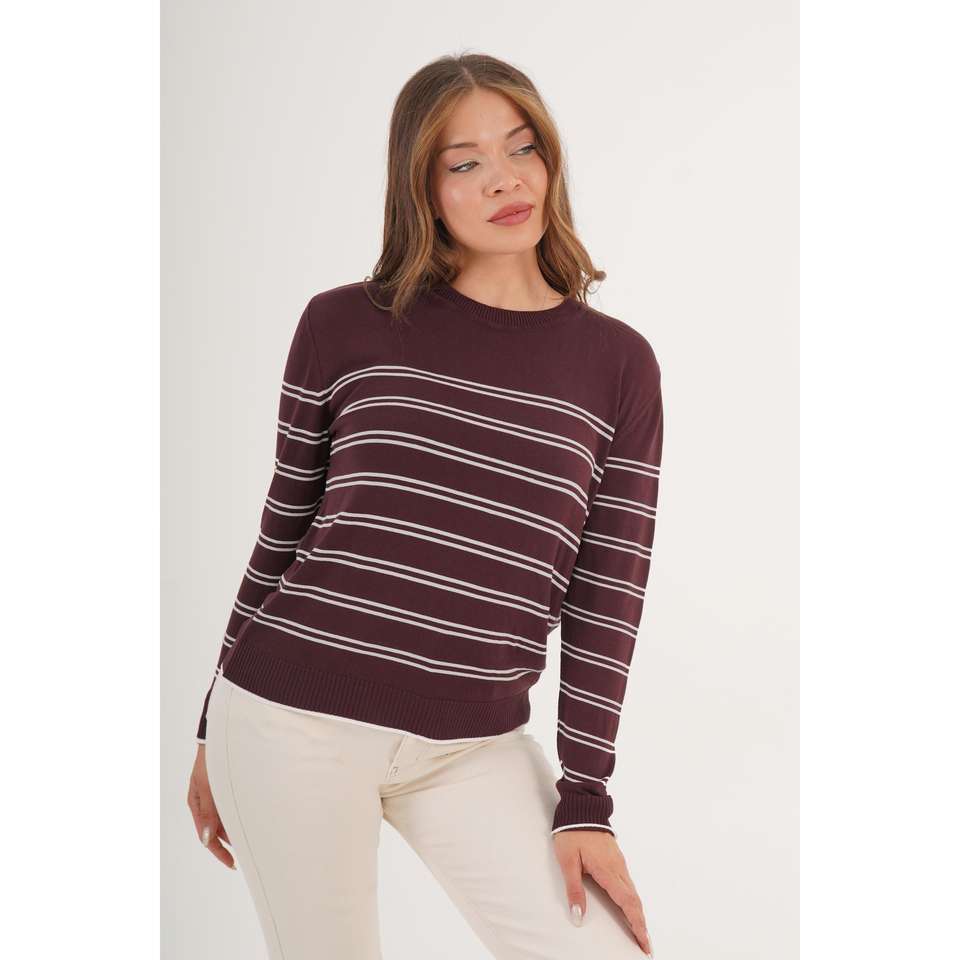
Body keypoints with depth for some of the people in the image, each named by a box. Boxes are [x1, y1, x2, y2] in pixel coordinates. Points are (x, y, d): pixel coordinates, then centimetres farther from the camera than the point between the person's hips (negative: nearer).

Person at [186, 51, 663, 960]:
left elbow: (608, 599, 3)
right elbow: (282, 533, 7)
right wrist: (214, 735, 12)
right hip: (293, 719, -1)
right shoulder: (345, 325, 0)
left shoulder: (618, 363, 3)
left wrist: (583, 800, 0)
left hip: (474, 747, 2)